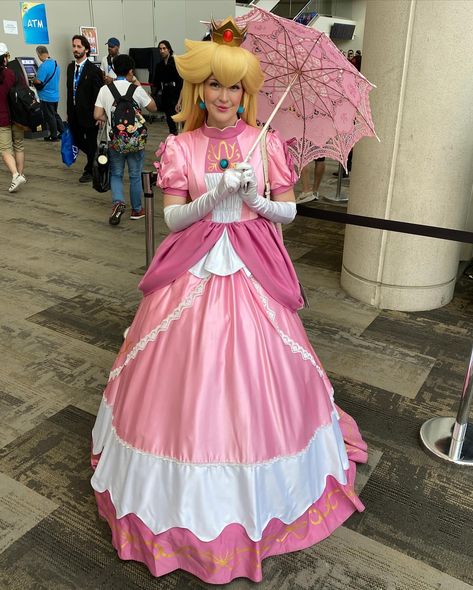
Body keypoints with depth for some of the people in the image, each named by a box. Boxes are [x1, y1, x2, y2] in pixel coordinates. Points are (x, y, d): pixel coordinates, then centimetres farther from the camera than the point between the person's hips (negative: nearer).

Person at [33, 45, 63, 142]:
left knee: (49, 117, 4)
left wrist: (33, 80, -3)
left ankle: (54, 136, 11)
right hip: (55, 95, 7)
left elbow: (38, 81, -24)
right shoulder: (56, 63, 4)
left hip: (46, 96, -7)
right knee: (55, 115, 19)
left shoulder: (44, 66, -22)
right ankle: (62, 132, 21)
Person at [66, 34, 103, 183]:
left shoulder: (93, 70, -12)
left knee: (91, 142, 6)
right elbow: (69, 89, 12)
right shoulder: (71, 67, 8)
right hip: (74, 113, 7)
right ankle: (94, 157, 37)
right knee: (77, 140, 14)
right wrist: (69, 112, 10)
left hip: (88, 113, -6)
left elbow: (98, 94, -12)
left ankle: (89, 171, 21)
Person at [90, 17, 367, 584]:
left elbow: (288, 211, 4)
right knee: (191, 376, 5)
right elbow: (173, 219, -3)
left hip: (252, 273, 0)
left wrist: (254, 198, -15)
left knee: (252, 375, 7)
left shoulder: (267, 143, 1)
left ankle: (257, 485, 33)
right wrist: (214, 196, -19)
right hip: (193, 273, 0)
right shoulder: (179, 148, 0)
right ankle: (191, 492, 31)